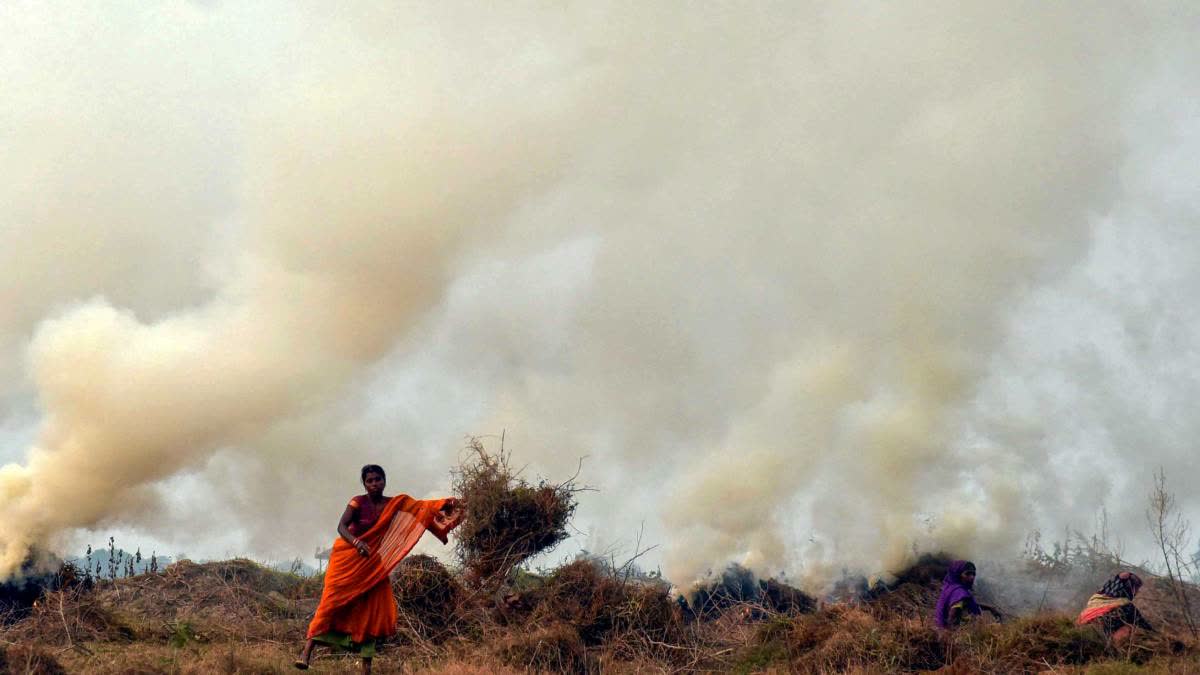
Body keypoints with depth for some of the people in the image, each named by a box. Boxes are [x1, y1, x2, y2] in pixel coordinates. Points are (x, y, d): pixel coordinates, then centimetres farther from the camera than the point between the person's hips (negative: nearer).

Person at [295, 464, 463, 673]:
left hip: (372, 563, 4)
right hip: (347, 559, -4)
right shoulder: (358, 502, -10)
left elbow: (420, 506, -8)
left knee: (371, 609, -2)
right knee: (332, 601, -15)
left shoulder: (395, 504, 2)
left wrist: (446, 504, -23)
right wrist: (356, 542, -40)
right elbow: (341, 526, -21)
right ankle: (307, 651, -18)